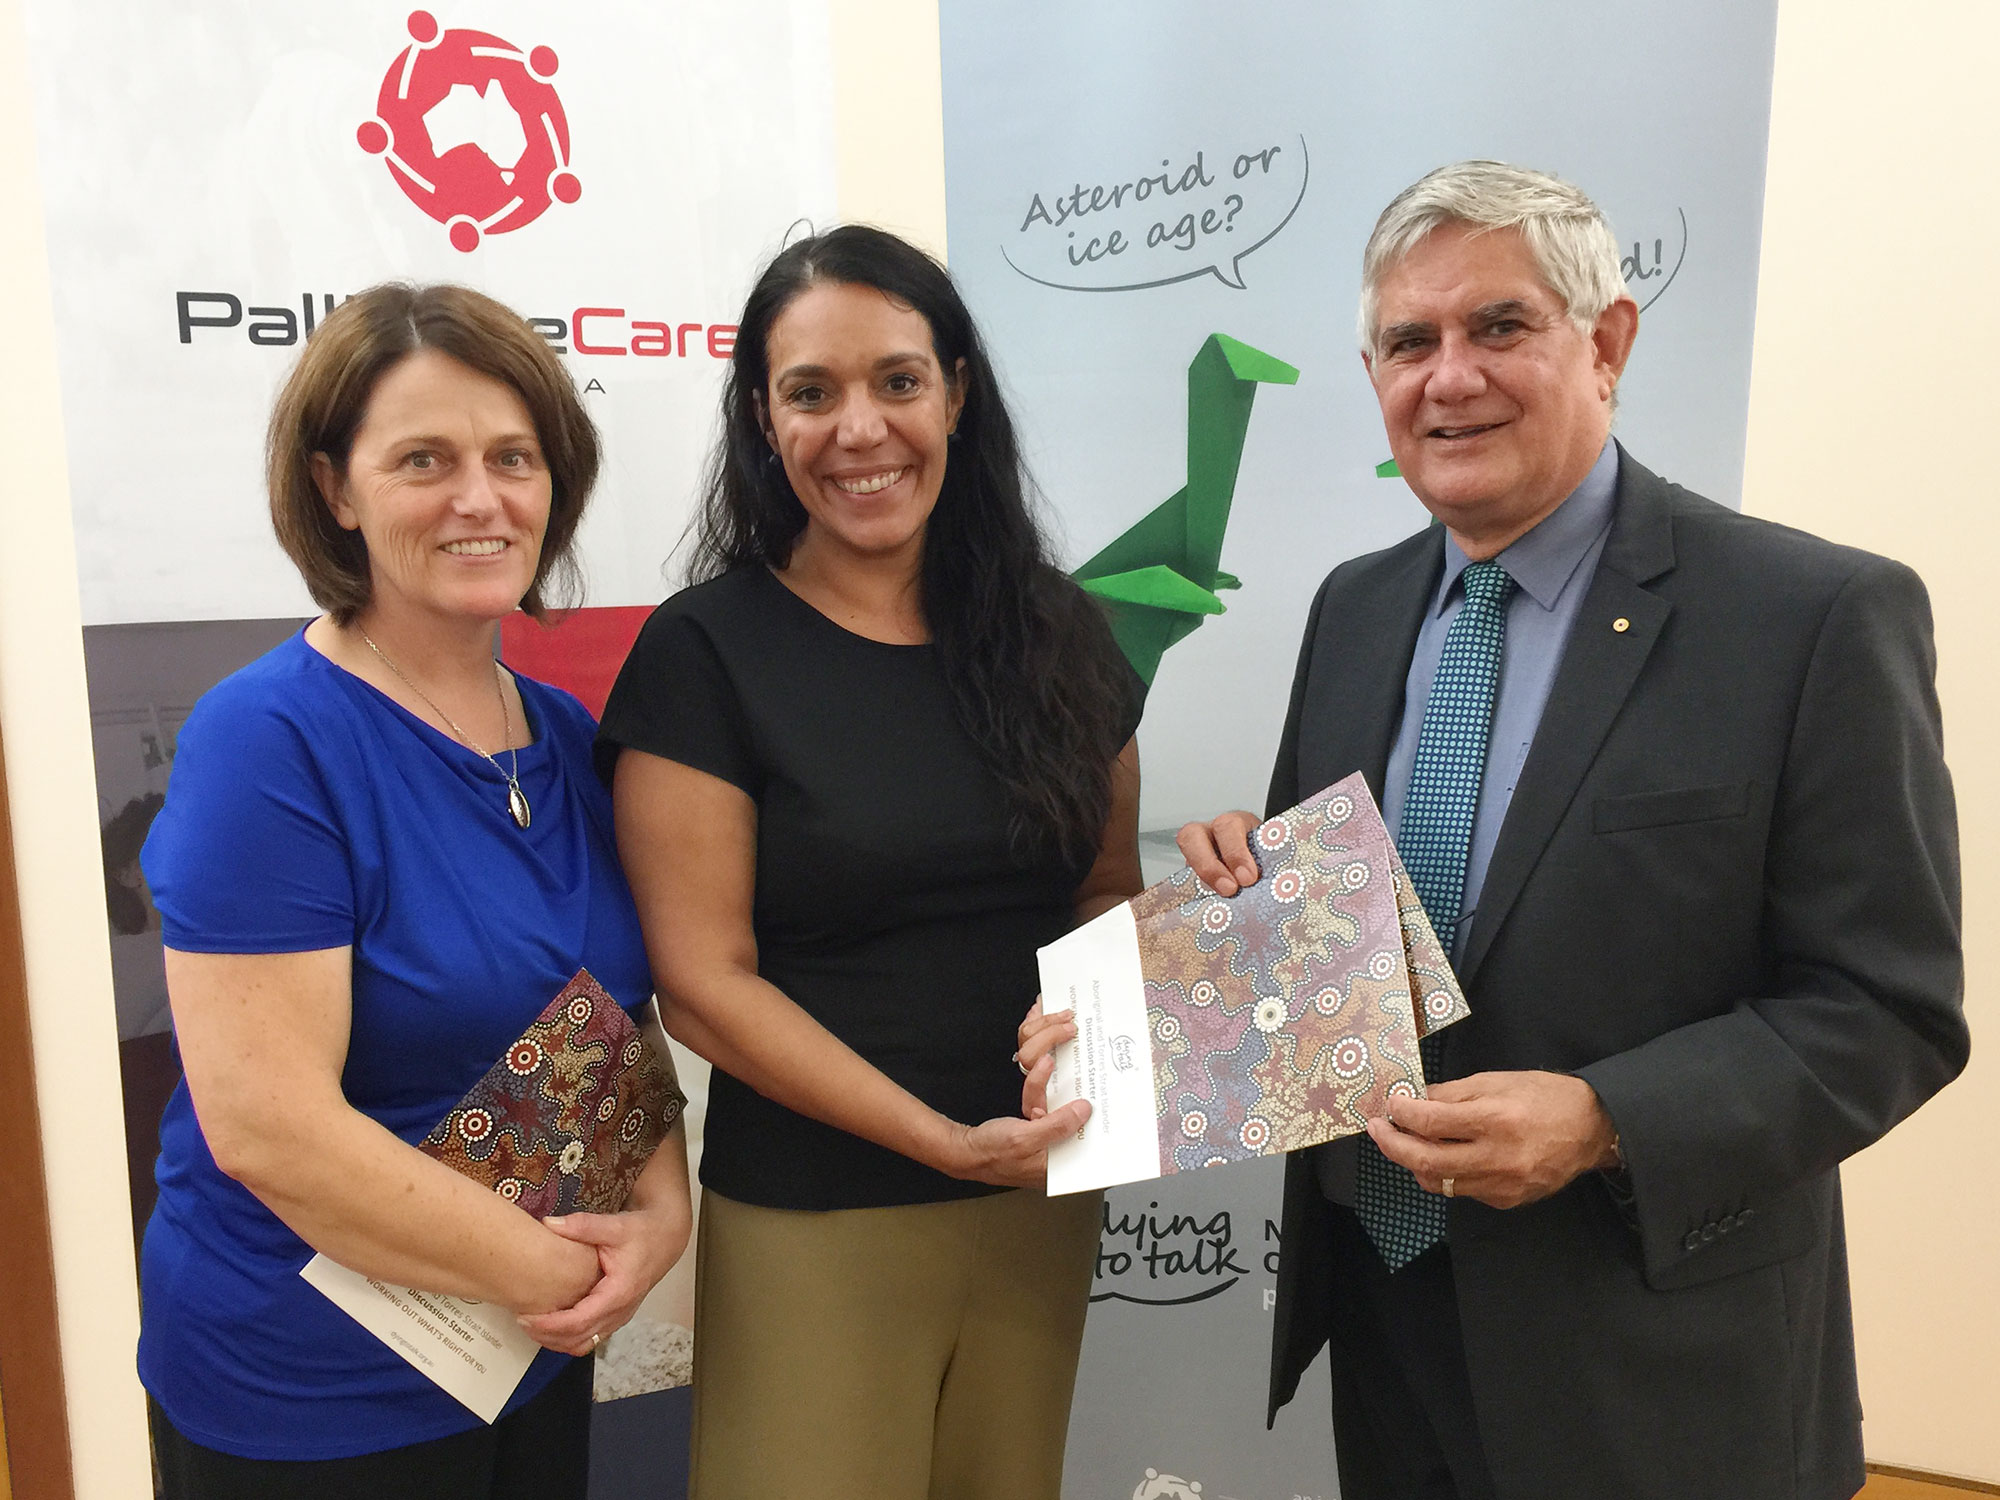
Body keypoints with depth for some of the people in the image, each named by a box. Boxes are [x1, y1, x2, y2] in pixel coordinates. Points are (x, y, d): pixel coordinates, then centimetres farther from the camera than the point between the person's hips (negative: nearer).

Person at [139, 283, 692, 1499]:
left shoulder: (566, 735, 1)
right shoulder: (268, 739, -18)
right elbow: (265, 1124, -23)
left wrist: (662, 1210, -10)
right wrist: (556, 1268, -17)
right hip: (303, 1400, -5)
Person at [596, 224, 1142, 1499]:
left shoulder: (1055, 637, 2)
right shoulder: (705, 653, -10)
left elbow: (1110, 891, 9)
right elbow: (704, 984, -12)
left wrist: (1081, 1019, -12)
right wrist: (944, 1141, -18)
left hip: (1041, 1201, 4)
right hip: (812, 1224, -4)